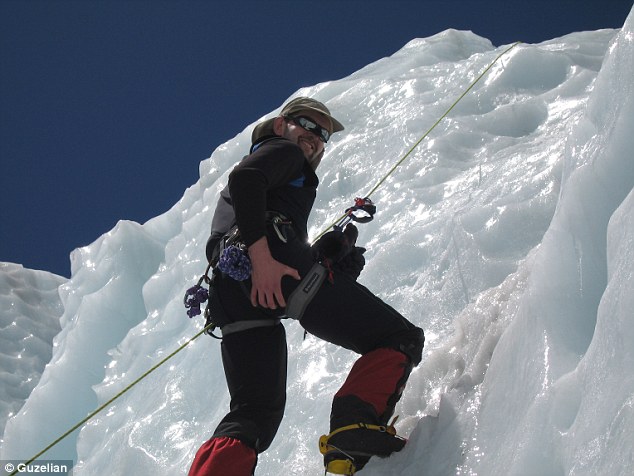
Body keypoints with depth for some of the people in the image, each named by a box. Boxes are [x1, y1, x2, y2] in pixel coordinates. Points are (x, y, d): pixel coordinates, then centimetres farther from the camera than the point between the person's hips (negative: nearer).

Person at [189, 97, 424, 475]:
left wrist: (328, 251, 22)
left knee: (254, 413, 5)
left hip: (228, 289, 8)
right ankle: (355, 424, -29)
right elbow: (244, 178, -7)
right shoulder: (283, 149, 18)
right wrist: (260, 251, -20)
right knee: (399, 338, -3)